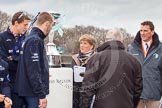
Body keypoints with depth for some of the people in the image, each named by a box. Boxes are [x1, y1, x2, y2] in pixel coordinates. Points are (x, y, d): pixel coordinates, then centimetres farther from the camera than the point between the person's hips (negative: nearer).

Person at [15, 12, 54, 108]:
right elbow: (33, 70, -22)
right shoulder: (35, 40, -16)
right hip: (34, 93, -10)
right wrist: (41, 95, -21)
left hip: (29, 91, 10)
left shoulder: (30, 38, 14)